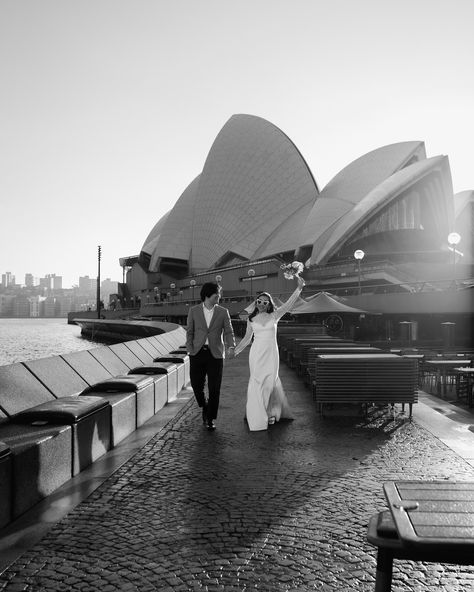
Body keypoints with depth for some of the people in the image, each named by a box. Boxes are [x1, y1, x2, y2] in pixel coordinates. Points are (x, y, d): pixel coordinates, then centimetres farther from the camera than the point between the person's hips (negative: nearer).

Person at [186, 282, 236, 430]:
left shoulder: (223, 312, 4)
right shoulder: (194, 311, 5)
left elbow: (228, 332, 0)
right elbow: (189, 332, 7)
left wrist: (231, 347, -18)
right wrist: (190, 349, -5)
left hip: (215, 354, 0)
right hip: (197, 353, 1)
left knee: (214, 388, 0)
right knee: (196, 385, 2)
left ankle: (211, 419, 15)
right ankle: (205, 407, 32)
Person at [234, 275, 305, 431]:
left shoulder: (274, 316, 2)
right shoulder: (251, 319, 7)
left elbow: (288, 304, -11)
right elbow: (247, 338, 16)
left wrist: (299, 288, -21)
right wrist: (236, 350, 15)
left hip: (271, 352, -1)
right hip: (256, 352, 1)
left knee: (270, 381, 1)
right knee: (257, 381, 0)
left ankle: (271, 412, 19)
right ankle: (258, 414, 11)